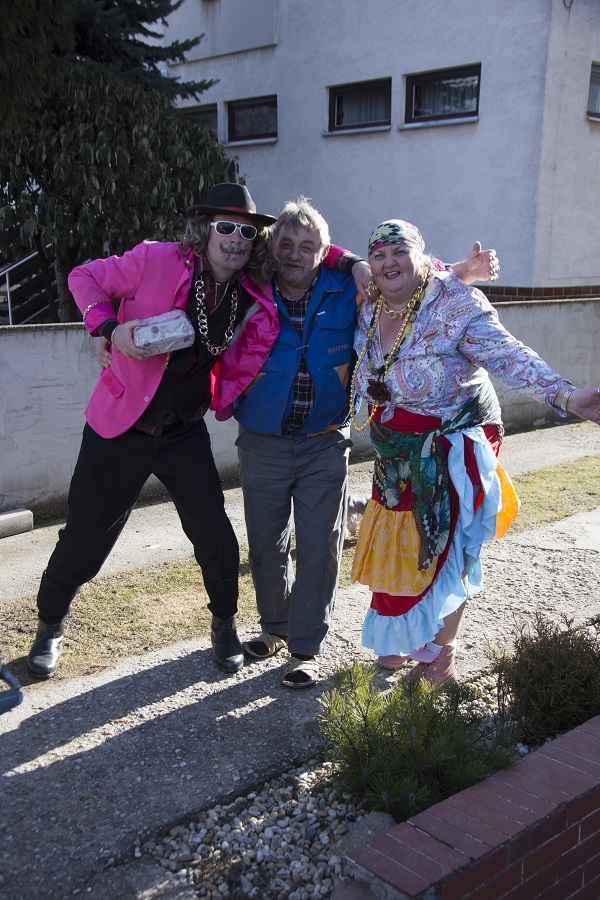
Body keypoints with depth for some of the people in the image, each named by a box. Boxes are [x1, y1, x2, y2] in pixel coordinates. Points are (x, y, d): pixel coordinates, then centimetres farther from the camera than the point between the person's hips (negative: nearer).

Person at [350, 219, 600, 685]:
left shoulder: (456, 302, -17)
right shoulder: (368, 311, 2)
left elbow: (508, 356, -28)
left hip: (452, 449, -6)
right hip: (398, 453, 6)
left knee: (441, 552, 3)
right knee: (394, 547, 12)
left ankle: (441, 657, 23)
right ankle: (398, 645, 33)